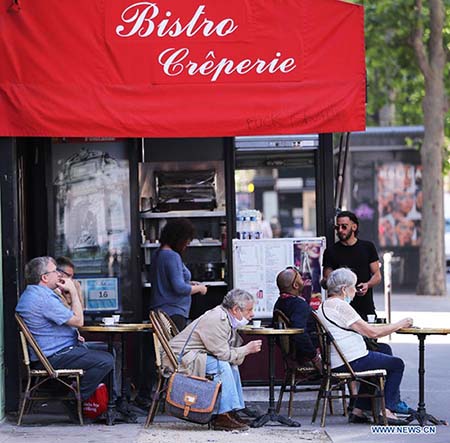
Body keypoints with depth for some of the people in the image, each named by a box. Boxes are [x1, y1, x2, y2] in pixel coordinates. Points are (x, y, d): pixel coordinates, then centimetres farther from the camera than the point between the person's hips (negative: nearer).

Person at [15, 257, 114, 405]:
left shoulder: (30, 294, 15)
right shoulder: (44, 298, -22)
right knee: (106, 361, -20)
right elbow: (78, 320, -18)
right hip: (55, 357, -11)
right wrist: (73, 291, -10)